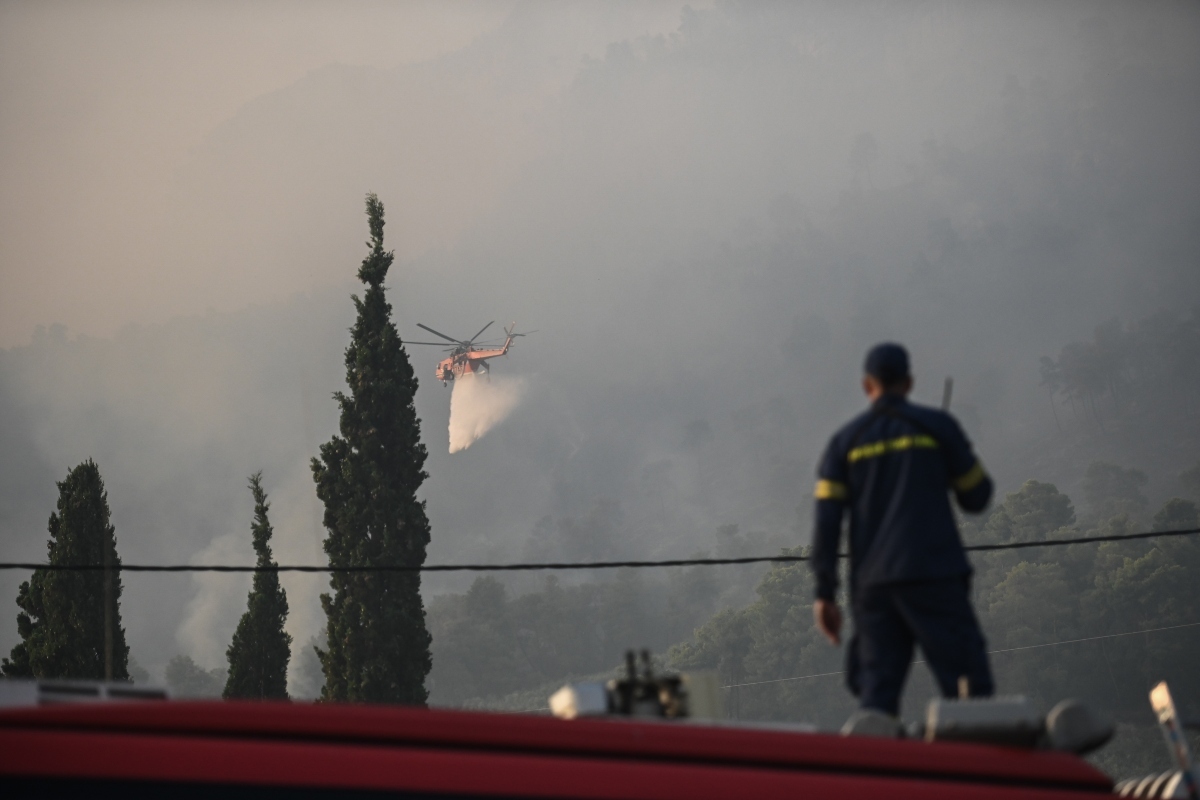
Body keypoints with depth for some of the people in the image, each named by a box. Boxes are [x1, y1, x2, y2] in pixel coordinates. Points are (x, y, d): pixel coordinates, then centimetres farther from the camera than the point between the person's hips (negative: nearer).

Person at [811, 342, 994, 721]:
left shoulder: (845, 441, 11)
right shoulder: (936, 426, 5)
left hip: (872, 585, 3)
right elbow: (976, 498, 9)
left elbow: (826, 523, 3)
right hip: (934, 576, -3)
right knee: (969, 689, -6)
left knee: (876, 694, 5)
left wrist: (825, 594, 4)